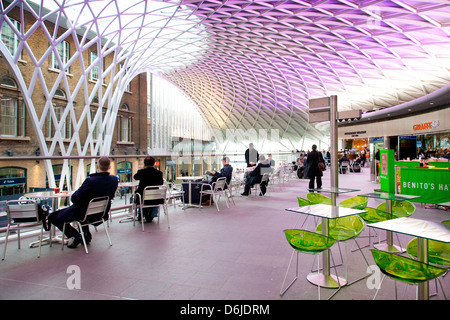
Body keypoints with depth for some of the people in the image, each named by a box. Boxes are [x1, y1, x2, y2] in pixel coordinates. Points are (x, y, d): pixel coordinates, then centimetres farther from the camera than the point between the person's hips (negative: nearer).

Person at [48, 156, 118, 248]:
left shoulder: (90, 181, -31)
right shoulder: (114, 179, -13)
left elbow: (74, 199, -23)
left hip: (83, 215, -6)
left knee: (53, 217, 12)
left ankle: (76, 236, 6)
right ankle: (86, 233, 28)